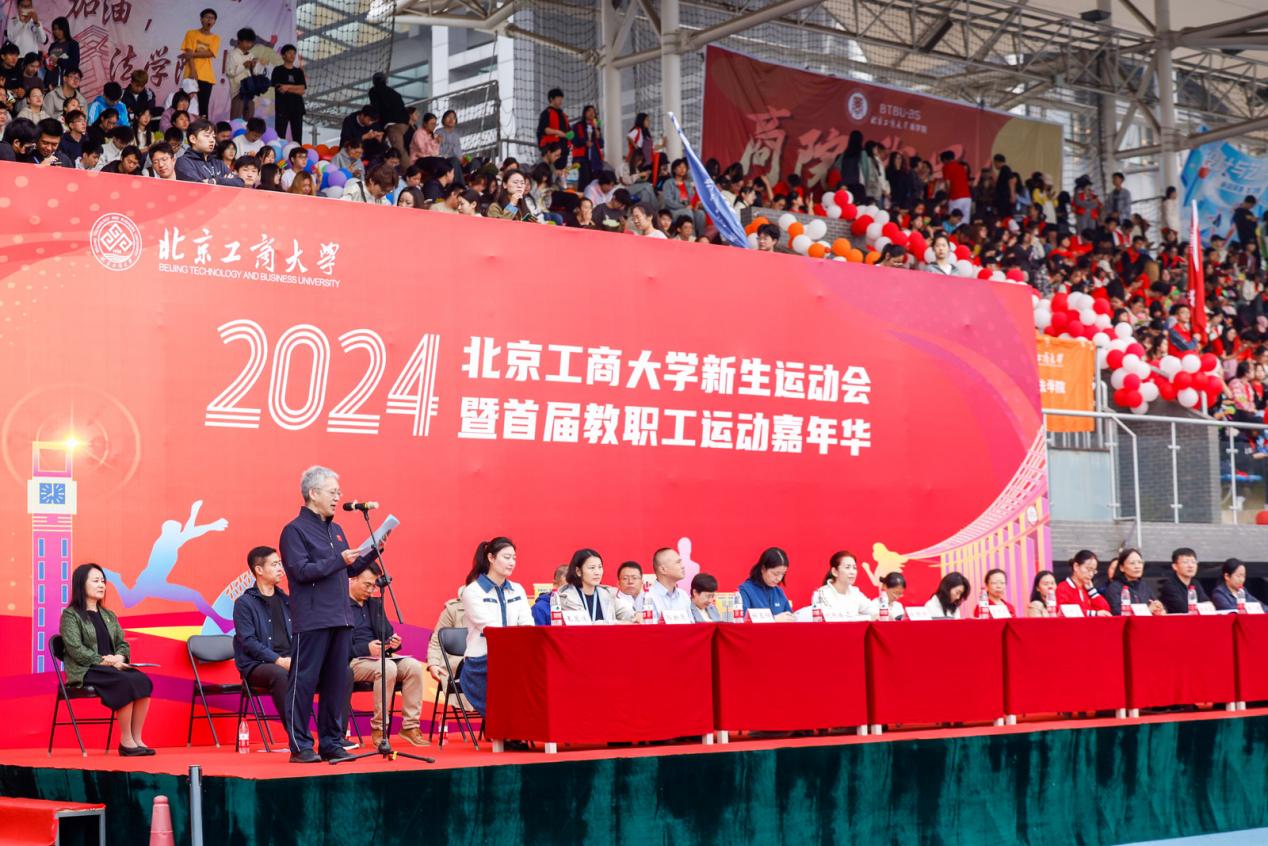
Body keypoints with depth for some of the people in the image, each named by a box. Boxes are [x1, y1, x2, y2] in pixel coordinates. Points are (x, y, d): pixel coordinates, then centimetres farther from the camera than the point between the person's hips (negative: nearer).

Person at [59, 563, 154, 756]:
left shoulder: (109, 616, 22)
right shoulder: (70, 615, 0)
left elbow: (123, 644, 17)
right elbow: (76, 650, -11)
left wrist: (119, 657, -7)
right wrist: (105, 662, -18)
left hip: (112, 667, 6)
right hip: (85, 671, -6)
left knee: (143, 680, -25)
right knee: (126, 682, -33)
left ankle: (137, 738, -24)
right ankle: (125, 741, -24)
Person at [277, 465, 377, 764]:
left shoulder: (336, 530, 18)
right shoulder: (295, 531, -5)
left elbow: (349, 570, 21)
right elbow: (301, 571, -15)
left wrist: (371, 554, 6)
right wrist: (338, 561, -18)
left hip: (340, 620, 7)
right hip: (312, 621, -7)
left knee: (337, 682, 8)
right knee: (304, 682, -4)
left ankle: (332, 743, 15)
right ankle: (300, 745, 1)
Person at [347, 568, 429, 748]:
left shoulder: (375, 604, 20)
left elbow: (388, 634, 23)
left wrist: (394, 642, -1)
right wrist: (366, 649, -22)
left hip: (379, 657, 7)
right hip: (352, 662, -7)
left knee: (414, 666, -20)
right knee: (388, 668, -35)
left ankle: (410, 726, -17)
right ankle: (378, 729, -24)